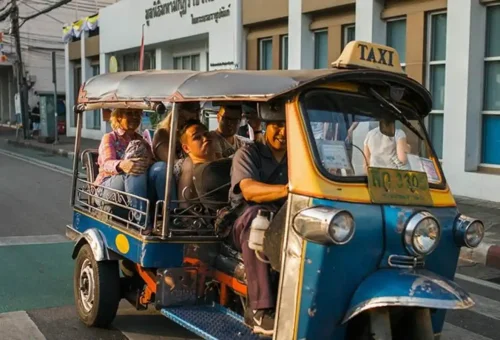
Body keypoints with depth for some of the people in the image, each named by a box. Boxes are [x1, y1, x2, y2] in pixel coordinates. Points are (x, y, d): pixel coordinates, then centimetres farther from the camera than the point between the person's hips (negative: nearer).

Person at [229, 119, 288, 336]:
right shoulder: (248, 154, 0)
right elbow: (249, 190, -20)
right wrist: (286, 190, -38)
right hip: (244, 226, -4)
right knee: (256, 214, -38)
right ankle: (260, 310, -42)